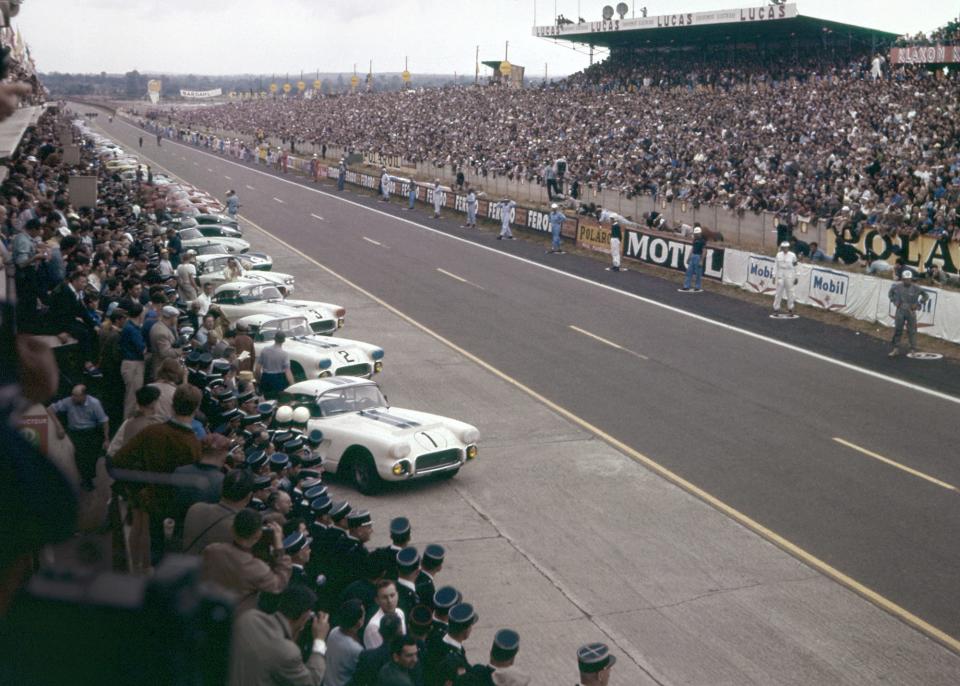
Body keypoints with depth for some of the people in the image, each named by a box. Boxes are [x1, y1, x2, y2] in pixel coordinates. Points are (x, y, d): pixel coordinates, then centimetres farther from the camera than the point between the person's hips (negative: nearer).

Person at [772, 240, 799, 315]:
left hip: (789, 276, -1)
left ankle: (790, 308, 13)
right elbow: (775, 265, 7)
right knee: (779, 291, 1)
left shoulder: (792, 255, -2)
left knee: (789, 292, 2)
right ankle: (776, 307, 8)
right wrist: (774, 275, 2)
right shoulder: (778, 255, 4)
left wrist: (795, 277, 4)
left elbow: (795, 267, 2)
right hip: (780, 276, 1)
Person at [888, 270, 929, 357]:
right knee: (897, 330, 5)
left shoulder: (915, 288, -8)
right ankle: (896, 349, 16)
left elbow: (926, 296, 2)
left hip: (911, 312, -2)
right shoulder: (897, 287, -2)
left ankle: (913, 350, 9)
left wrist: (918, 304, -7)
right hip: (900, 311, 2)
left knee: (912, 331, 0)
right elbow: (890, 293, 16)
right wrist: (894, 302, 4)